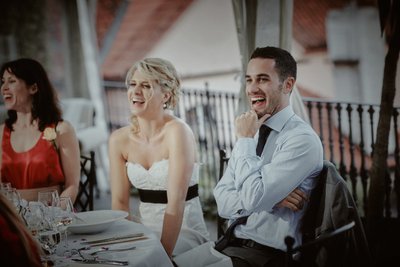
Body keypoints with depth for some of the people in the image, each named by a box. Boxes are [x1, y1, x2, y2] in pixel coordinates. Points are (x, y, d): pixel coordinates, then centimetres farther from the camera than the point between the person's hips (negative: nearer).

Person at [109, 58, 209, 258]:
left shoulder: (177, 132, -16)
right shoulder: (119, 139, 1)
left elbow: (176, 202, -22)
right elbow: (120, 201, 1)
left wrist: (164, 252, -27)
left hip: (184, 230, -5)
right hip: (145, 229, 5)